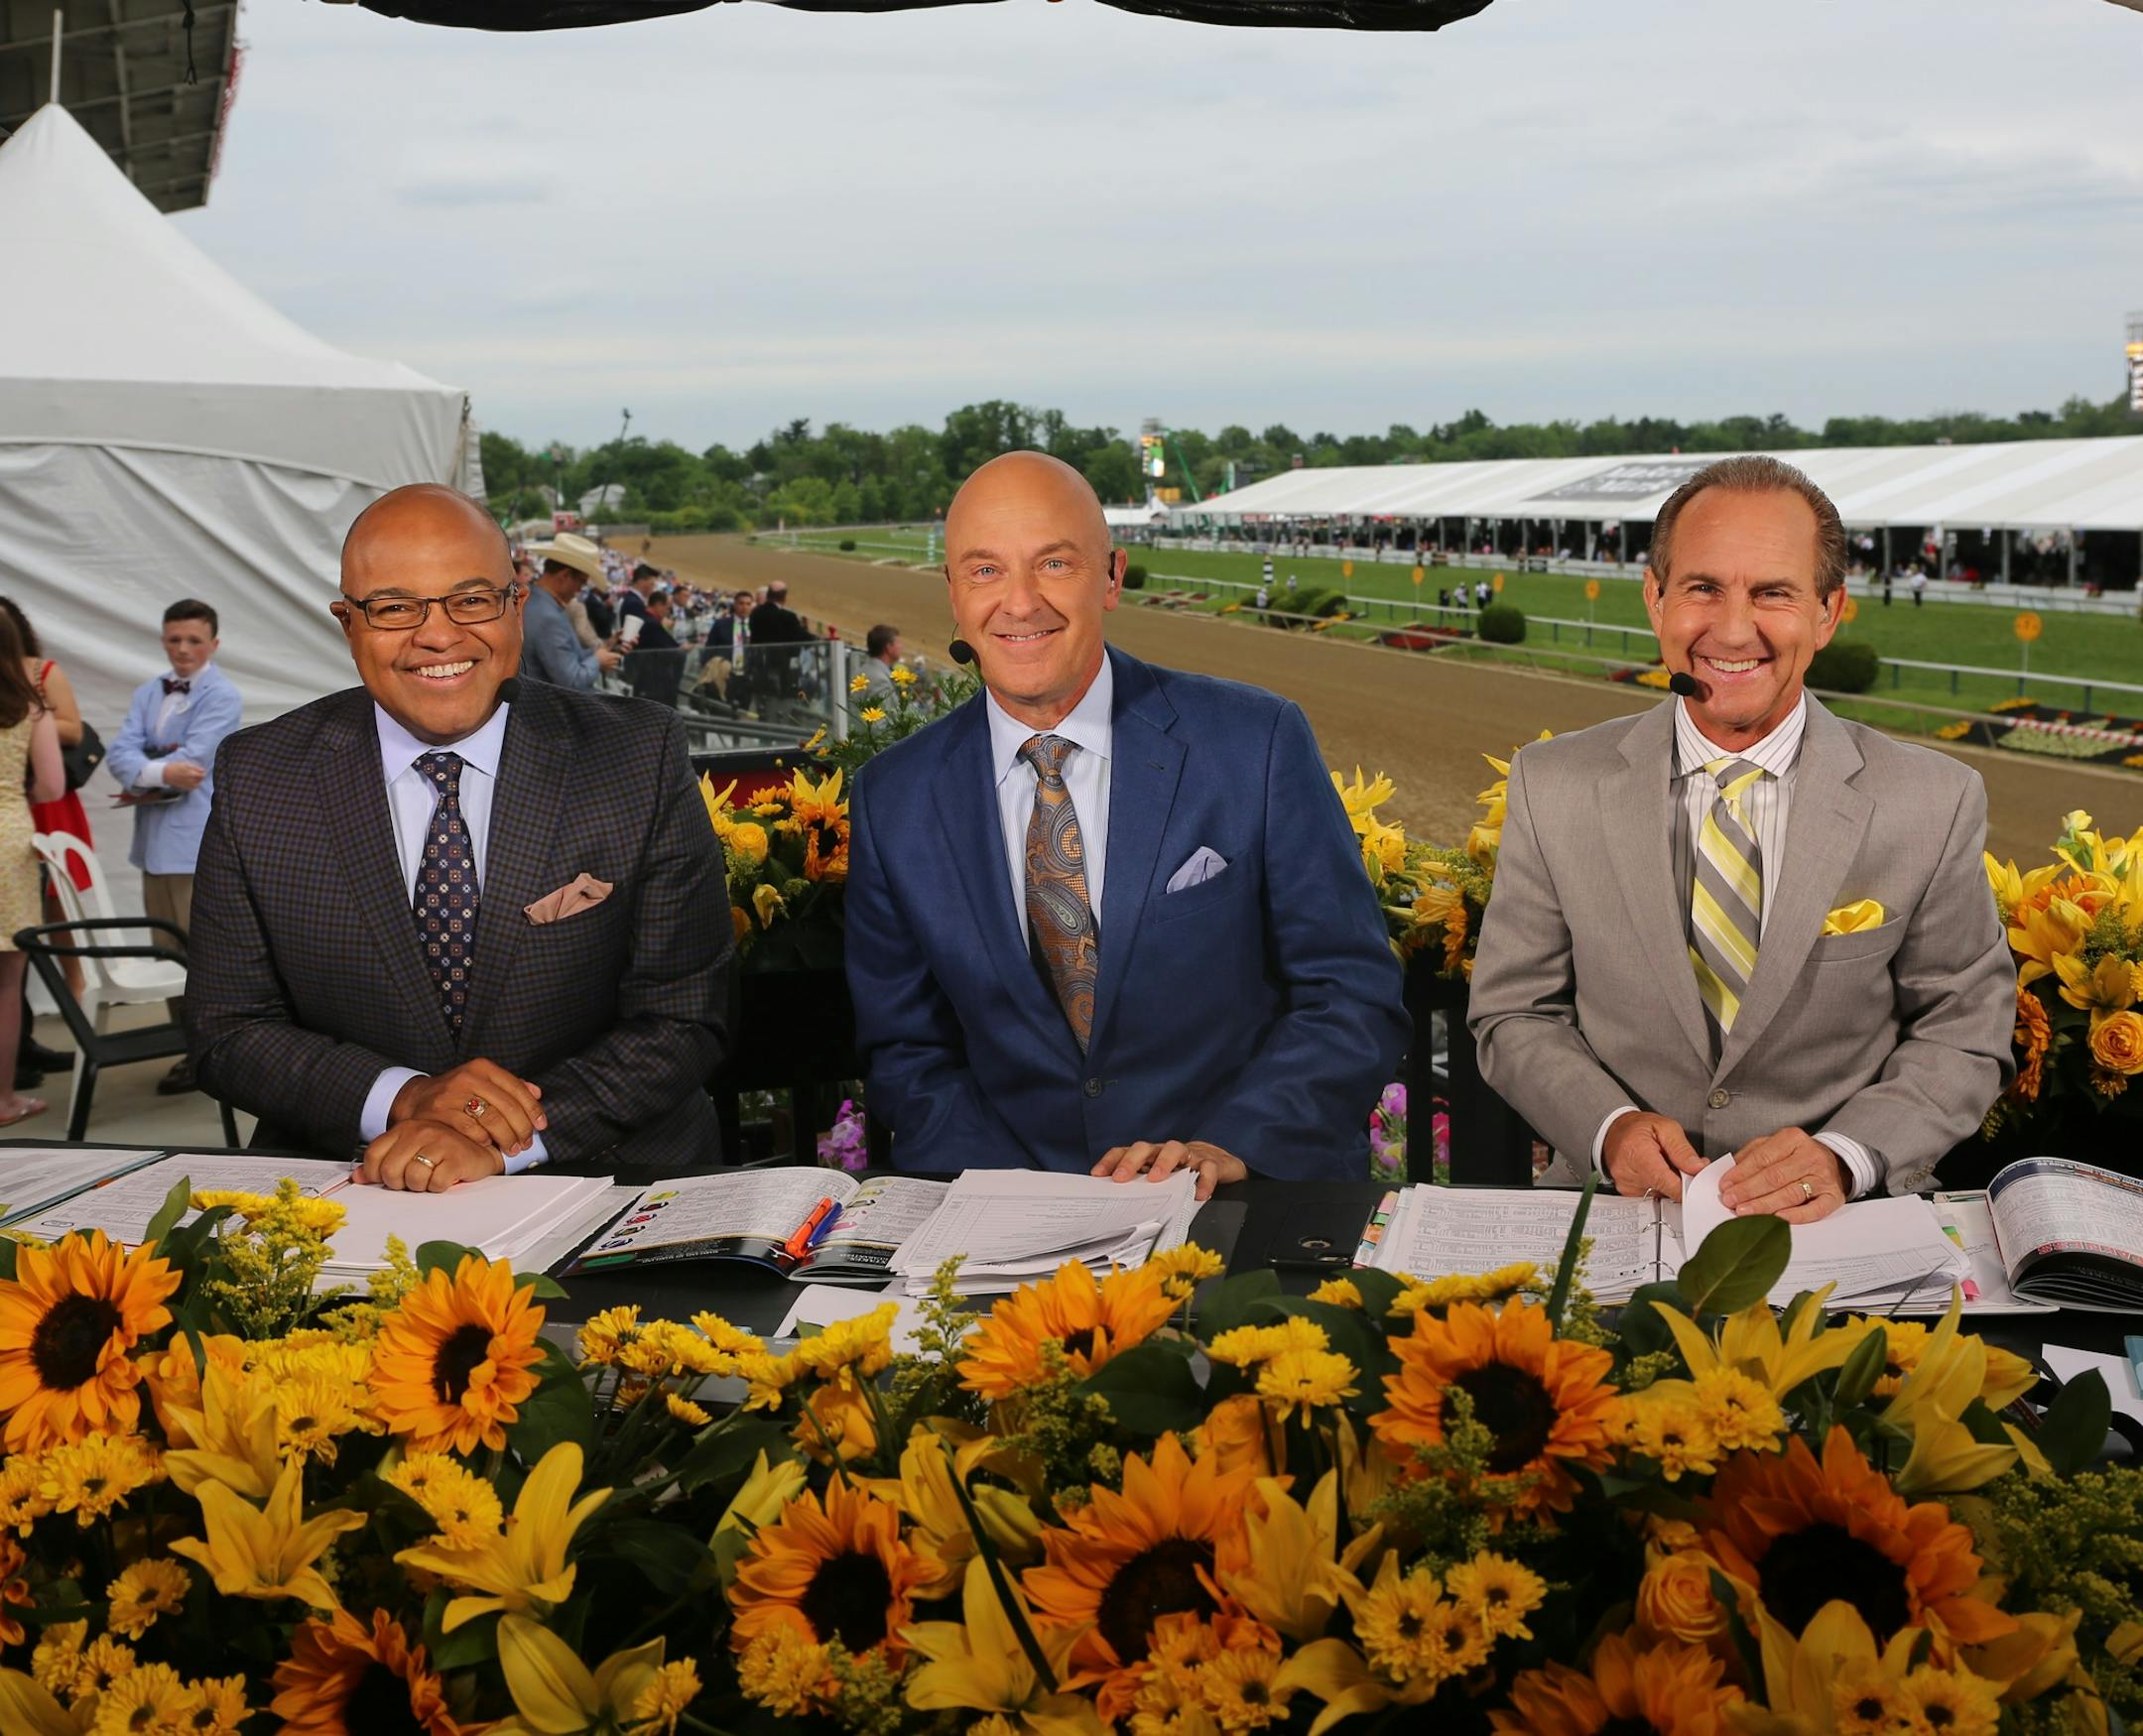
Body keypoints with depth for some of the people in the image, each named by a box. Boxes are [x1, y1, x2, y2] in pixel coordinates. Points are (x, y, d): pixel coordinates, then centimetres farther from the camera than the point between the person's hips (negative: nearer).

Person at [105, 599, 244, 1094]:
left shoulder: (222, 697, -6)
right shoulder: (148, 692, 14)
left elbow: (190, 759, -16)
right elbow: (120, 753, 1)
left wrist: (141, 773, -6)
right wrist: (160, 772, -17)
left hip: (197, 840, -7)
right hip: (154, 839, 7)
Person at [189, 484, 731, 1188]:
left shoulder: (640, 758, -4)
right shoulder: (256, 781, 1)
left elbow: (685, 1019, -5)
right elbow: (229, 1032, 3)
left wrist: (505, 1143, -18)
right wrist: (402, 1098, -14)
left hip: (601, 1185, 0)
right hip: (348, 1183, 1)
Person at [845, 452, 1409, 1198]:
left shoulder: (1257, 744, -4)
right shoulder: (894, 798, 4)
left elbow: (1355, 997, -2)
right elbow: (905, 1051, 8)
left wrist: (1227, 1146, -16)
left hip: (1256, 1192, -3)